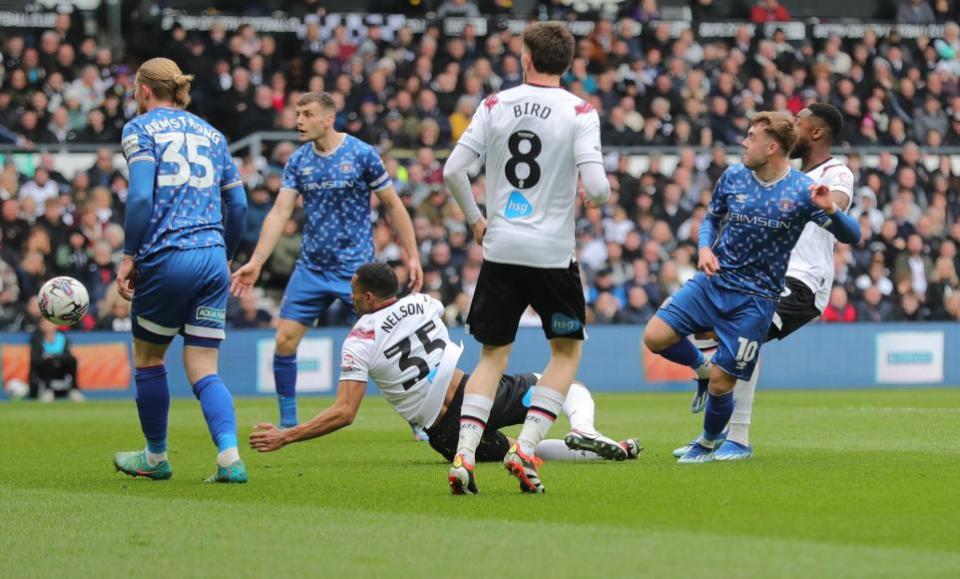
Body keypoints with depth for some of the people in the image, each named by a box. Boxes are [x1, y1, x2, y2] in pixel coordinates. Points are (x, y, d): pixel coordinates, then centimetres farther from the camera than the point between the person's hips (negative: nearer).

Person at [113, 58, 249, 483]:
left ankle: (155, 457, 25)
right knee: (203, 370, 4)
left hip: (166, 258, -5)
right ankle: (230, 458, -15)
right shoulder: (210, 133, 17)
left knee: (148, 358, 15)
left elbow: (141, 196, -12)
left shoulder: (140, 129, 0)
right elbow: (237, 203, 15)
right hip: (212, 258, 5)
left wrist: (129, 256, -7)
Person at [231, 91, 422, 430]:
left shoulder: (361, 154, -7)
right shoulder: (298, 162, 3)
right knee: (285, 340, -4)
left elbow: (393, 205, -1)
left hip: (357, 269, -4)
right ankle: (287, 424, 8)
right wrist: (256, 263, -9)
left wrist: (412, 256, -4)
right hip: (311, 268, 4)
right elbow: (280, 213, 0)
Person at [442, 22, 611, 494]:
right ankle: (525, 447, 1)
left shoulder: (495, 106, 1)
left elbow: (453, 170, -2)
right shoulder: (579, 113, -7)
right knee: (566, 350, 16)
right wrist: (604, 191, 9)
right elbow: (596, 188, -16)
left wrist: (476, 220, 13)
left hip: (500, 249, 3)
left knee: (492, 356, 12)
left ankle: (463, 455, -4)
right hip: (553, 254, -3)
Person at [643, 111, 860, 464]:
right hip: (713, 280, 4)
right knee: (655, 337, -14)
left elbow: (851, 236, -10)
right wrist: (705, 247, -4)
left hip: (755, 299, -4)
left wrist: (830, 209, -32)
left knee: (720, 384, -4)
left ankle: (707, 444, 26)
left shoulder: (802, 191, -10)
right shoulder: (733, 177, 1)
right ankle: (702, 367, 18)